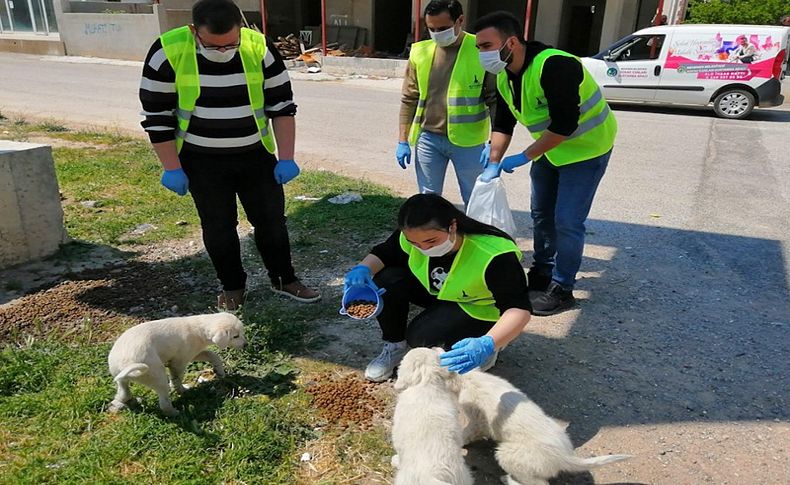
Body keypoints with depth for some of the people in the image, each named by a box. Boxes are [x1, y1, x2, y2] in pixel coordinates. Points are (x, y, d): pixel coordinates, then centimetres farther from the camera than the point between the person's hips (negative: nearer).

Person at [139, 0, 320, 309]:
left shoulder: (259, 48, -12)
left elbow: (282, 106, -5)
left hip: (256, 156, 2)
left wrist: (286, 158, -8)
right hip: (202, 162, -1)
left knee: (272, 219, 8)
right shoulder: (168, 52, -16)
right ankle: (232, 286, 29)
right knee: (218, 227, 9)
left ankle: (284, 280, 28)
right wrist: (172, 168, -9)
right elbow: (157, 116, -9)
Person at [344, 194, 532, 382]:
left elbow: (518, 308, -38)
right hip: (436, 292, 5)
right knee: (386, 281, -22)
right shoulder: (412, 236, -23)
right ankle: (395, 345, 3)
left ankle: (482, 346, -1)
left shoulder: (494, 255, -38)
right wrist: (363, 269, -31)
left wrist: (488, 344, -57)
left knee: (421, 337, -27)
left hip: (479, 307, -5)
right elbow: (382, 254, -6)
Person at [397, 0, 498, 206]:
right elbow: (409, 99, 7)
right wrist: (403, 140, 4)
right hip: (428, 139, 3)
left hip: (467, 141, -3)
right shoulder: (420, 52, 2)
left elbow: (495, 100, -8)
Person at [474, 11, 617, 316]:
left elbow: (565, 125, -32)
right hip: (549, 147, 8)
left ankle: (561, 290, 7)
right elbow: (503, 124, 4)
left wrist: (525, 157, -27)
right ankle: (542, 273, 31)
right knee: (541, 213, 14)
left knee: (567, 221, -7)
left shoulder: (554, 66, -31)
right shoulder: (504, 78, -5)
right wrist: (494, 163, -4)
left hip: (586, 147, -8)